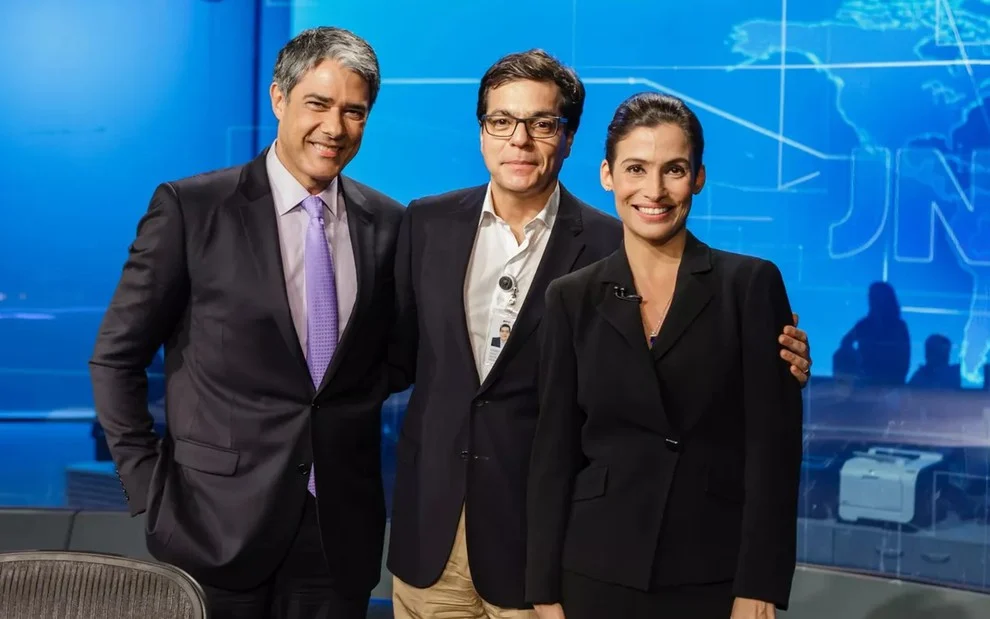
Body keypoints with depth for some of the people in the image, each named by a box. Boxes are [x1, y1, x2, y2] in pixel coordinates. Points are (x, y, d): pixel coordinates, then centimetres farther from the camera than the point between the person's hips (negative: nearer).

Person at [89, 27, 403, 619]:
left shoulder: (387, 223, 4)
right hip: (217, 522, -3)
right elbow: (116, 358, -2)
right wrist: (149, 489, -6)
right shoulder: (190, 208, -6)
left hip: (341, 527, 3)